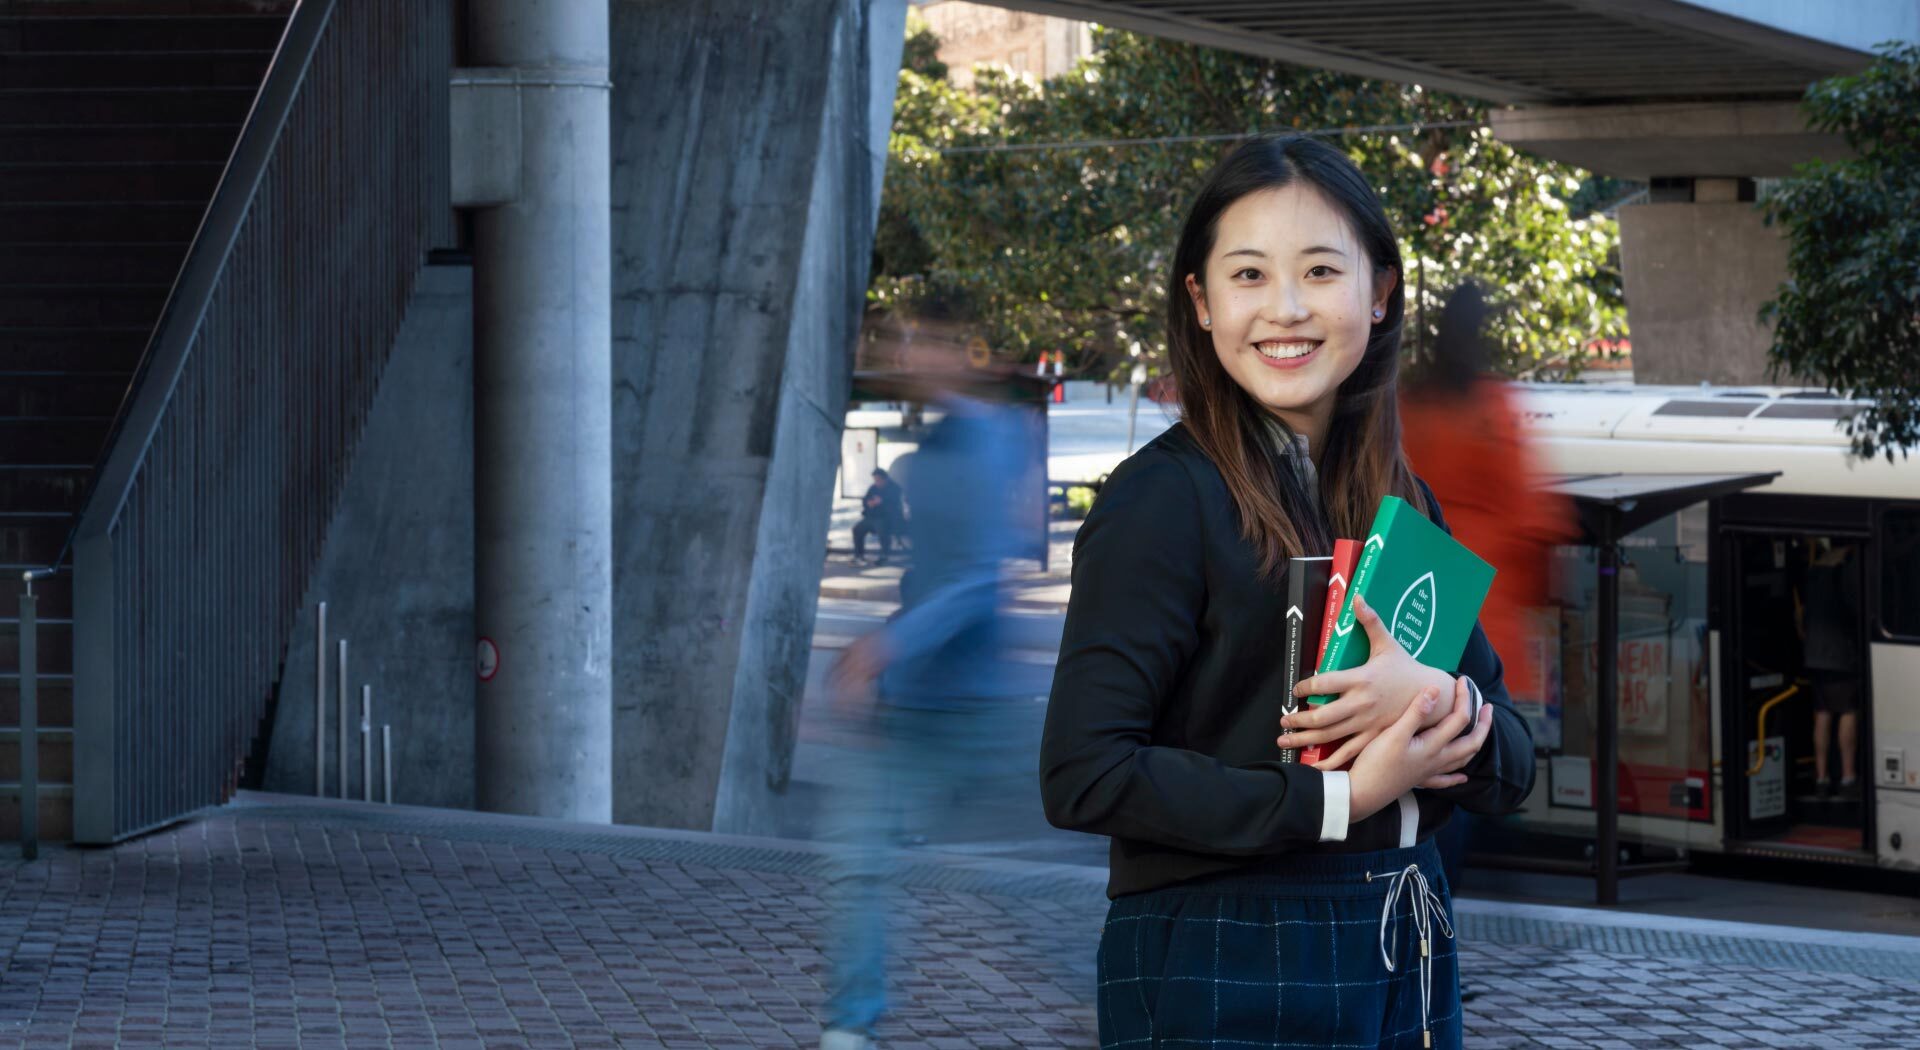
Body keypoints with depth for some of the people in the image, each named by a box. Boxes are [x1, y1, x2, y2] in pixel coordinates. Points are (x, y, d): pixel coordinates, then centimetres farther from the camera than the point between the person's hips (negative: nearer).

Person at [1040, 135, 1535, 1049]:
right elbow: (1083, 774, -18)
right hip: (1223, 972, -6)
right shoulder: (1163, 498, -11)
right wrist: (1333, 800, -16)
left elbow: (1508, 773, 8)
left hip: (1407, 960, 6)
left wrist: (1439, 700, -14)